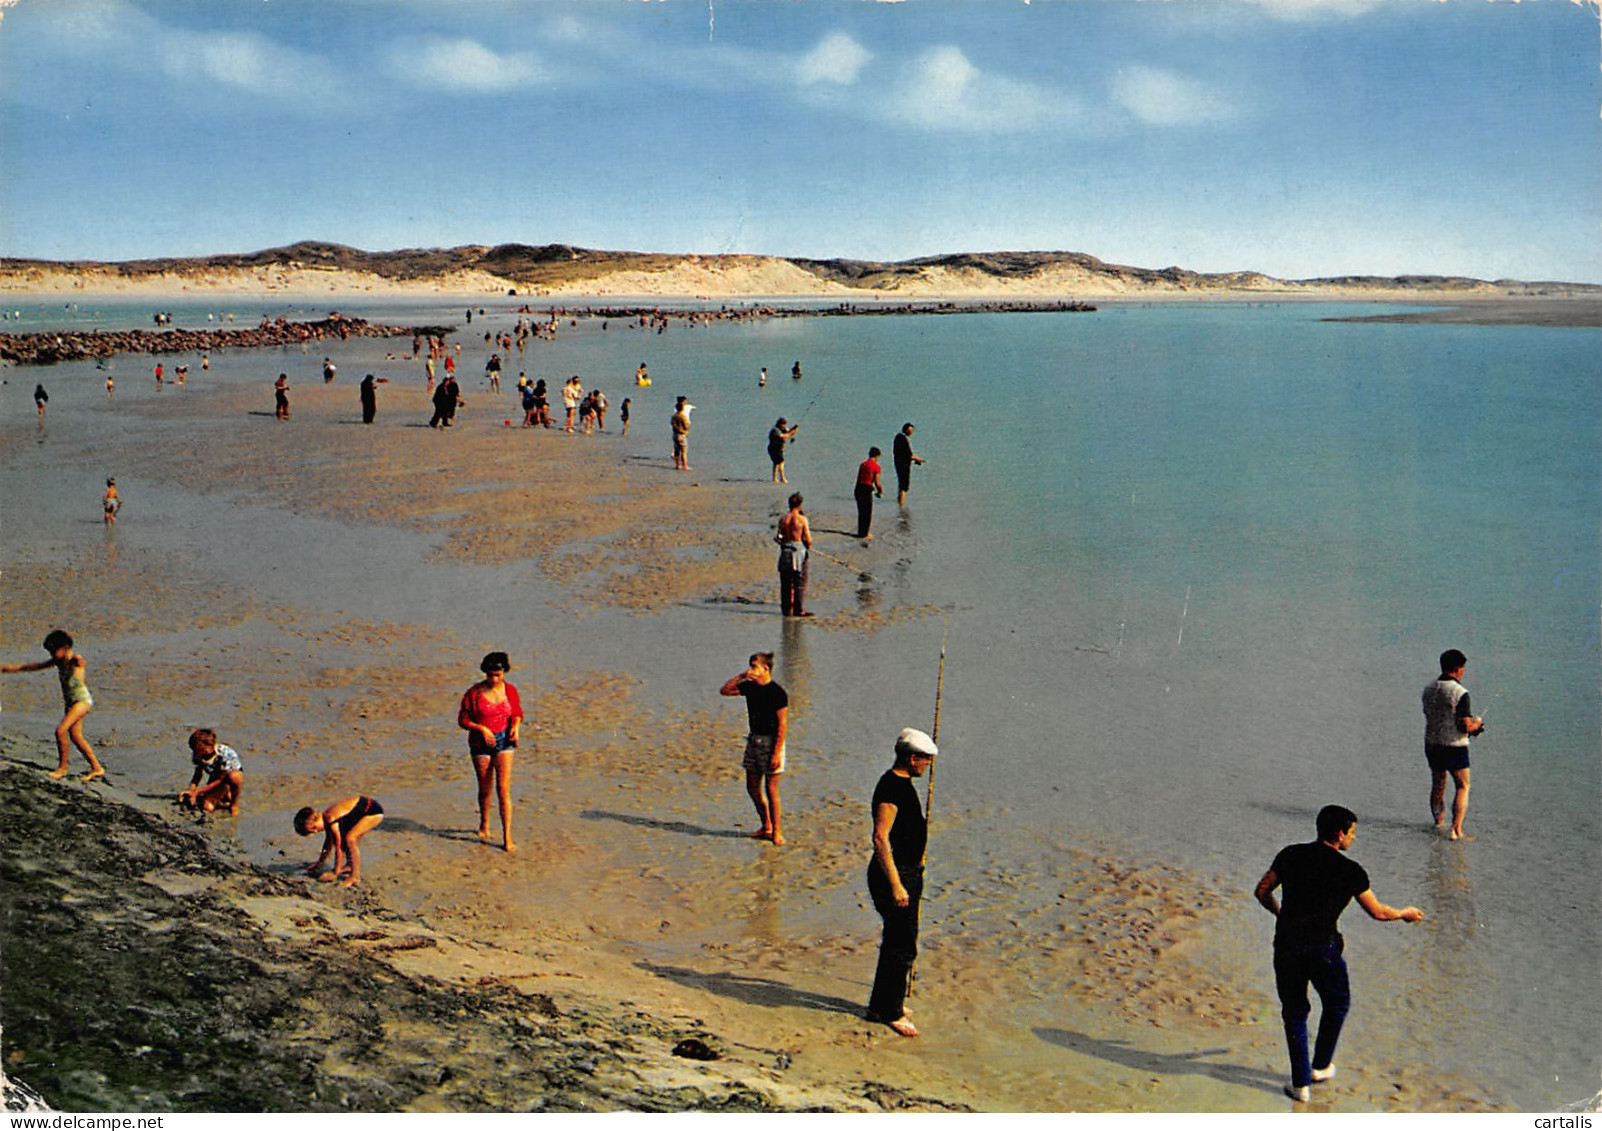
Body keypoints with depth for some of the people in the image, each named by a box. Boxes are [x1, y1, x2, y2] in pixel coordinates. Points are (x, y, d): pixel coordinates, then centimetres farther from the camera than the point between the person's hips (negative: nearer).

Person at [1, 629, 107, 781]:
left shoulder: (75, 659, -17)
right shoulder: (58, 661, 8)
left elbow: (80, 661, -43)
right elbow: (36, 666, 19)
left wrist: (81, 663, -68)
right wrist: (14, 668, 23)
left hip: (81, 700, -9)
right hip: (69, 701, 9)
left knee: (61, 730, -16)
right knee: (76, 737, 6)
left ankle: (63, 767, -2)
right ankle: (97, 768, 11)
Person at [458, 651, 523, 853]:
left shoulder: (510, 691, 0)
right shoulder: (474, 693, -8)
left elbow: (518, 713, 14)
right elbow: (463, 719, -3)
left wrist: (515, 726, -7)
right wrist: (482, 728, -17)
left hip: (503, 742, 0)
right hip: (480, 744, 0)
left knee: (503, 789, -9)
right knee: (485, 789, 12)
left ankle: (507, 838, -8)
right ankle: (484, 825, 39)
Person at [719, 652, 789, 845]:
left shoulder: (778, 693, -15)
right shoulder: (750, 687, 5)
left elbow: (782, 725, -16)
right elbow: (724, 691, 11)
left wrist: (776, 754, -19)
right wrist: (741, 676, -4)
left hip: (771, 741, -7)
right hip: (754, 740, 7)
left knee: (771, 789, -3)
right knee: (752, 787, 11)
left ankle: (776, 831, 9)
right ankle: (765, 827, 26)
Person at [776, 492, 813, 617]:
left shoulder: (783, 519, 0)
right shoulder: (802, 519, -9)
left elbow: (779, 537, 0)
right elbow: (808, 540, -8)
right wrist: (808, 547, 12)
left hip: (785, 551, 3)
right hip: (799, 550, -3)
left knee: (786, 582, 11)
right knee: (800, 583, 3)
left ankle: (787, 609, 14)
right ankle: (799, 609, 0)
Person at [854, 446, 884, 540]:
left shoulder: (862, 464, 10)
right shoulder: (876, 467, -7)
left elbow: (858, 479, 14)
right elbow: (876, 482, -10)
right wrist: (880, 491, 9)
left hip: (859, 487, 6)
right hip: (867, 489, -6)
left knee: (861, 512, 18)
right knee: (868, 513, 7)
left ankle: (860, 532, 25)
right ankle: (864, 534, 9)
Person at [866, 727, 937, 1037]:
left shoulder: (902, 783, 11)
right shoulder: (891, 787, -21)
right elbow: (881, 837, -26)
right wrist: (895, 884, -27)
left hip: (908, 872, 10)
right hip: (894, 873, -10)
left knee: (898, 941, 19)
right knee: (902, 946, -4)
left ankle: (885, 1003, 31)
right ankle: (888, 1010, 7)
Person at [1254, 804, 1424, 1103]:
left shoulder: (1291, 855, 4)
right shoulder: (1349, 871, -4)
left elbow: (1262, 892, 9)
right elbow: (1377, 912, 4)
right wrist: (1404, 914, 24)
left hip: (1286, 945, 3)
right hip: (1323, 949, -3)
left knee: (1294, 1012, 16)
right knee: (1337, 1004, 25)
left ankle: (1300, 1084, 15)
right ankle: (1321, 1067, 34)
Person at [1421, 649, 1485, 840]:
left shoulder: (1428, 690, 3)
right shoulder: (1460, 692, -17)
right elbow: (1465, 726, -20)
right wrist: (1476, 724, 5)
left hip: (1431, 745, 6)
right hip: (1455, 746, -6)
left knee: (1437, 785, 20)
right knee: (1462, 787, 5)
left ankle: (1438, 822, 33)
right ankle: (1456, 829, -4)